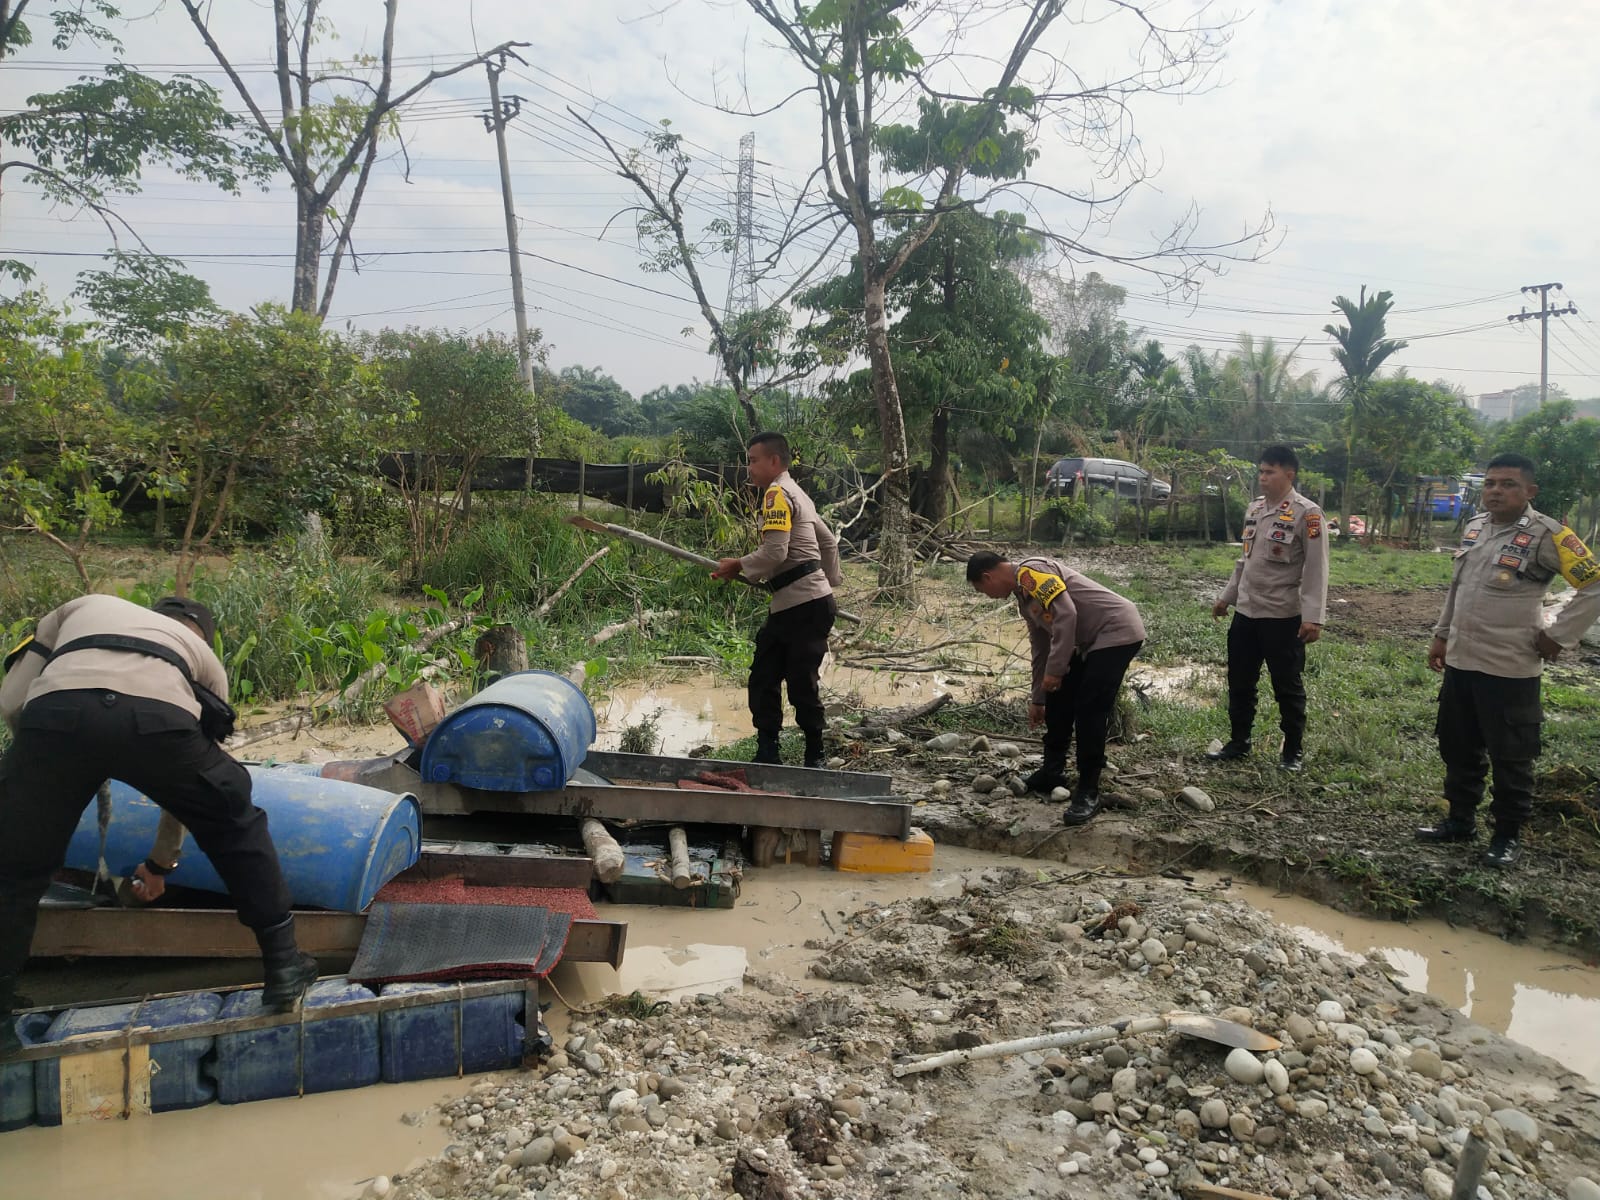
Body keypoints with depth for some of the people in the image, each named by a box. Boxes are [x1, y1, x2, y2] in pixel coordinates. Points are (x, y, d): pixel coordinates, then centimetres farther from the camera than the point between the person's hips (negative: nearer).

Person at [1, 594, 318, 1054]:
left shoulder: (83, 607, 40)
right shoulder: (204, 657, 38)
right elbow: (191, 776, 42)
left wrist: (43, 770, 45)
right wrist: (161, 861, 55)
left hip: (55, 710, 1)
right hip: (155, 718, 0)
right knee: (236, 828, 24)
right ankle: (283, 968, 27)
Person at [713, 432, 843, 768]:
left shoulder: (777, 493, -10)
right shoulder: (796, 494, 21)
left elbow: (774, 552, -20)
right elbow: (829, 542, 28)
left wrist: (739, 567, -6)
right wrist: (829, 581, 30)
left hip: (805, 607, -10)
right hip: (787, 606, 10)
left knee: (801, 684, -3)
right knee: (763, 680, 8)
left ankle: (815, 758, 9)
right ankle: (767, 754, 13)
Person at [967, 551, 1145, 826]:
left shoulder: (1030, 571, -14)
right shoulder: (1025, 595, 16)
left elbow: (1066, 614, -26)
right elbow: (1041, 649, 24)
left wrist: (1055, 670, -21)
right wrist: (1037, 700, 28)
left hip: (1117, 631, -10)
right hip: (1092, 640, 10)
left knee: (1089, 712, -13)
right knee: (1058, 701, 14)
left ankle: (1088, 792, -3)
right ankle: (1052, 772, 26)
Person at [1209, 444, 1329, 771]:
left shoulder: (1306, 513, -13)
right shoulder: (1254, 508, 9)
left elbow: (1316, 568, -16)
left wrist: (1313, 616, -21)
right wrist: (1227, 596, 21)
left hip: (1283, 616, -7)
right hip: (1246, 612, 7)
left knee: (1288, 686, 7)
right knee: (1240, 682, 14)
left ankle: (1293, 750, 21)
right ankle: (1238, 742, 29)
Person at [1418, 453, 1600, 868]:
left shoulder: (1547, 535, -14)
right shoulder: (1474, 527, 8)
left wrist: (1558, 636, -13)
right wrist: (1441, 635, 19)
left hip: (1510, 669, -7)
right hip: (1460, 662, 7)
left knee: (1510, 758, 5)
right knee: (1459, 749, 17)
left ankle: (1506, 835, 19)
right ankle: (1460, 820, 32)